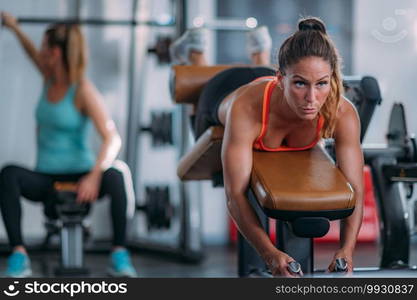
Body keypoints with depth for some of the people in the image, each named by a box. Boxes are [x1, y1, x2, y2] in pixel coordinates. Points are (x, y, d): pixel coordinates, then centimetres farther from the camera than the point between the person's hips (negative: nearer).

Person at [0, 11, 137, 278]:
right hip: (45, 180, 5)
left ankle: (120, 256, -27)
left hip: (80, 176, -5)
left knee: (115, 175, -37)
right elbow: (33, 55, 32)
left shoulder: (83, 90, -11)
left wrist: (94, 176, -34)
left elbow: (113, 139, -21)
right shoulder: (49, 79, 6)